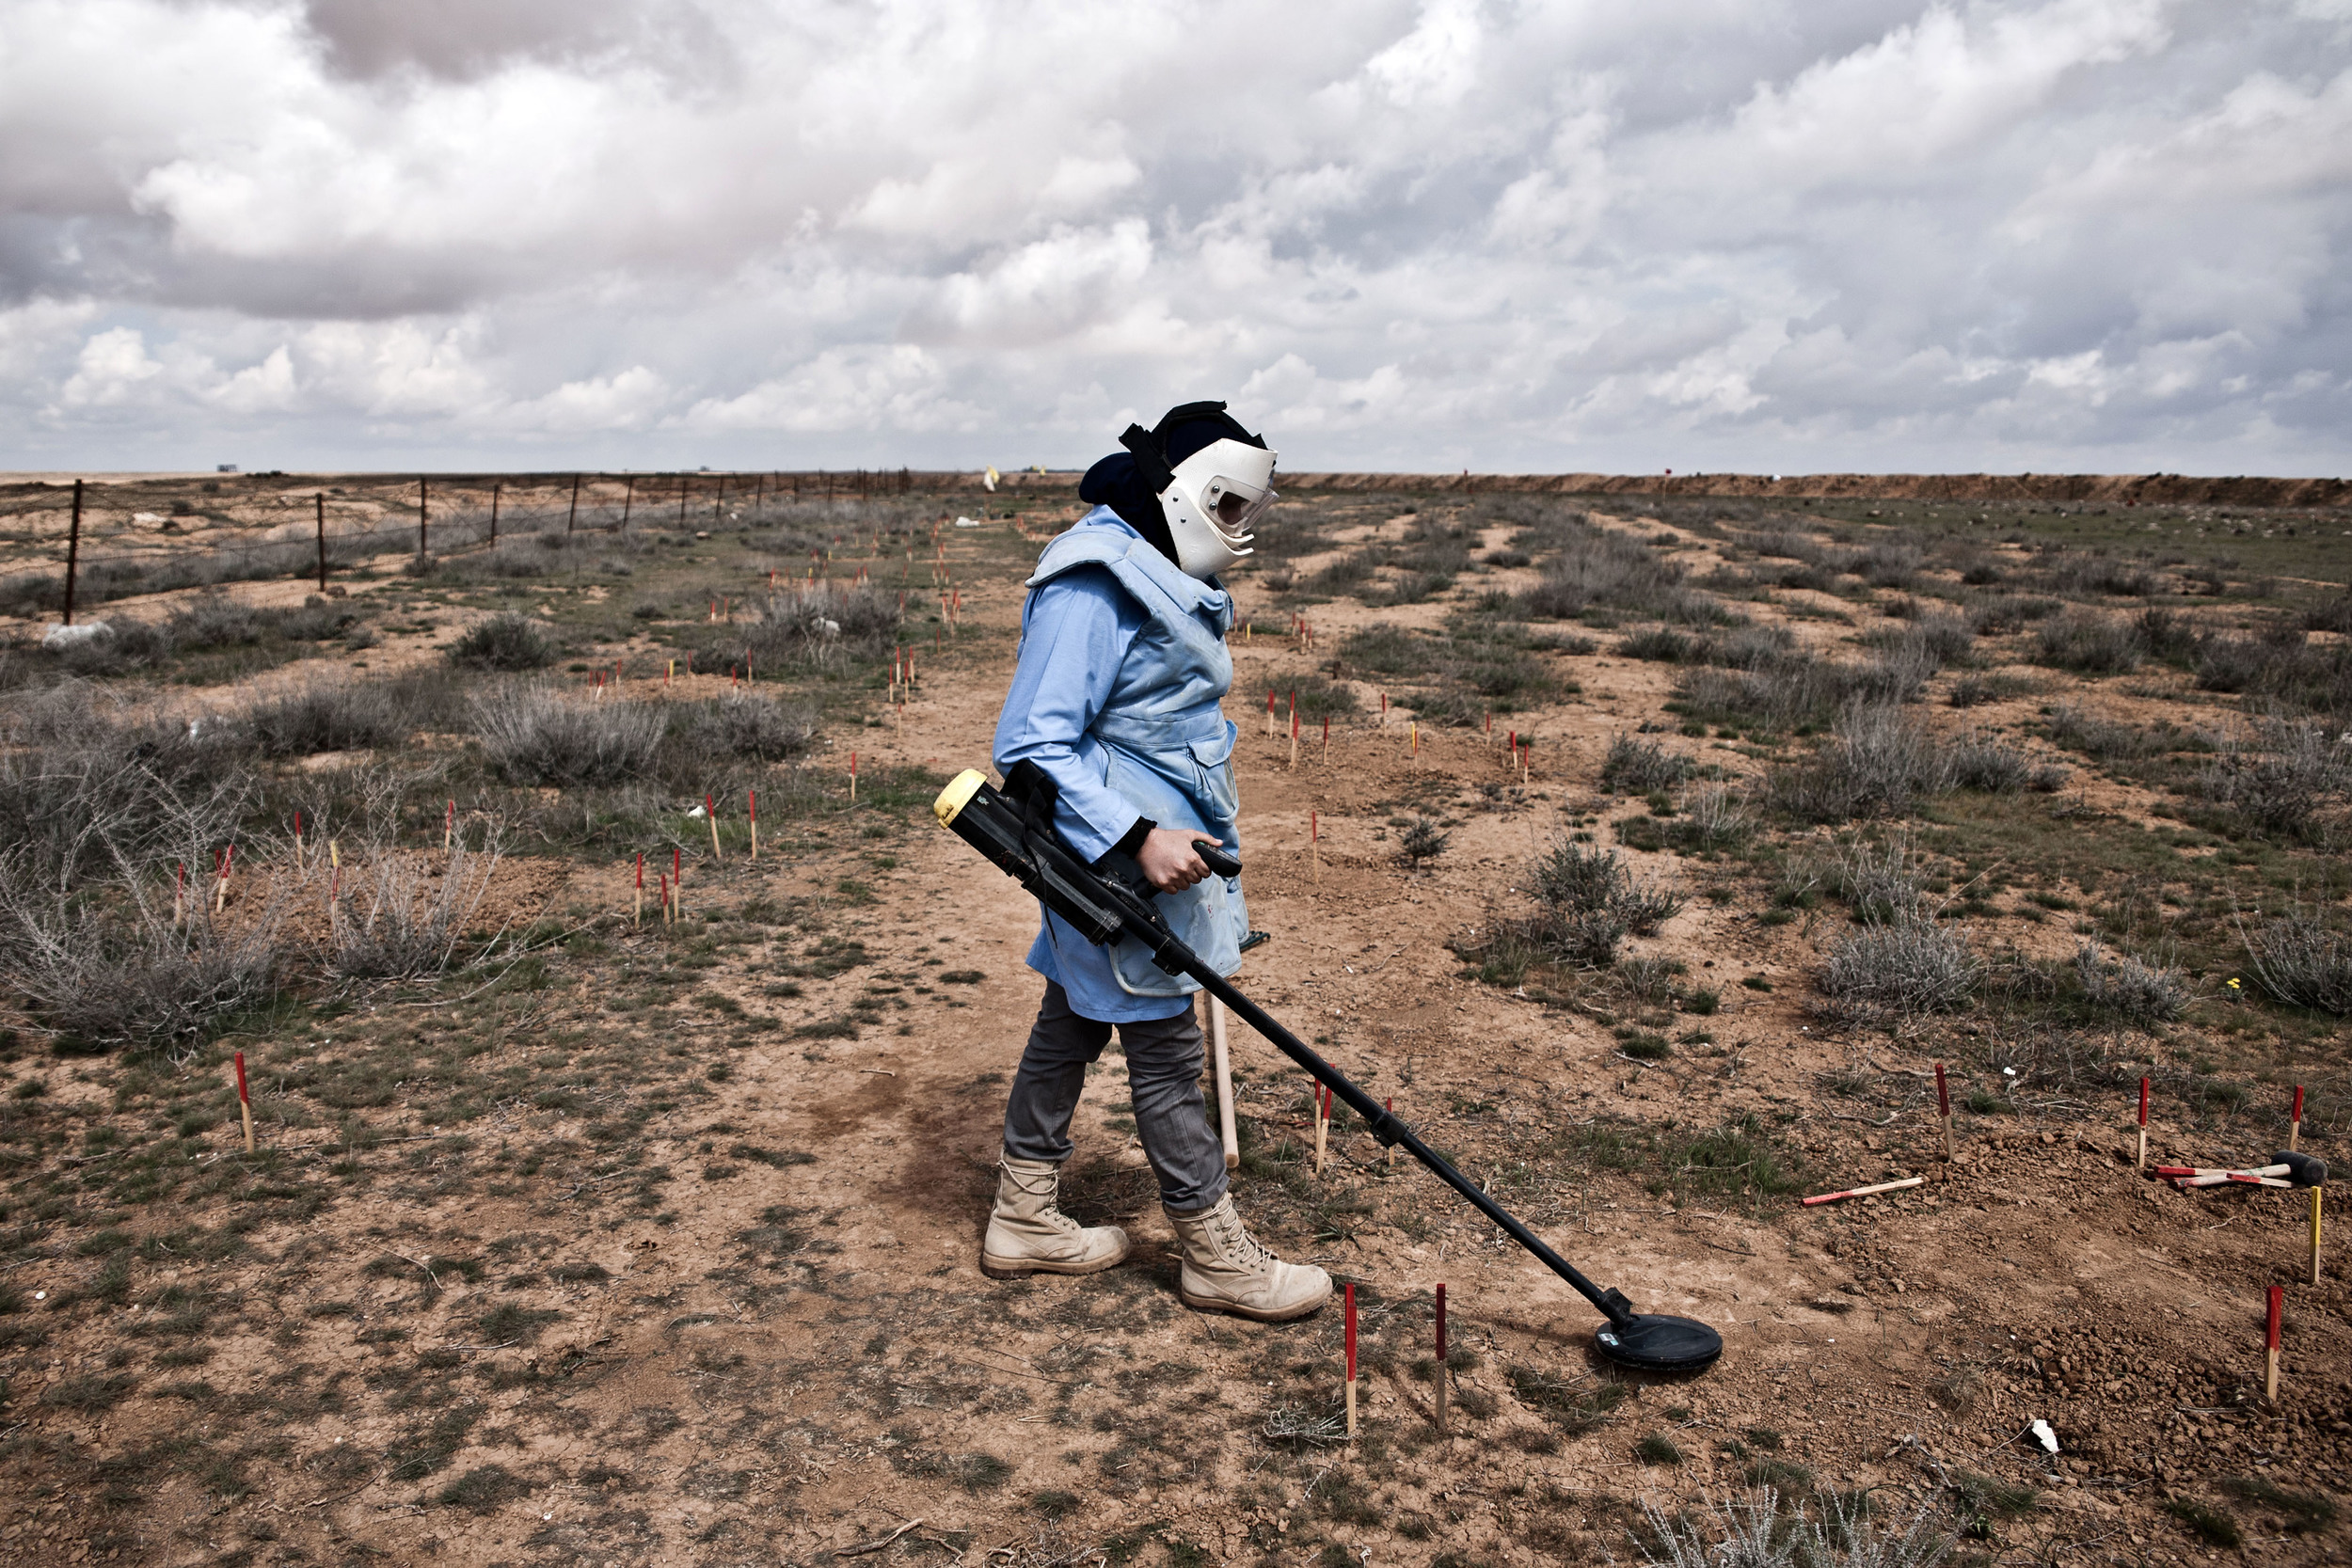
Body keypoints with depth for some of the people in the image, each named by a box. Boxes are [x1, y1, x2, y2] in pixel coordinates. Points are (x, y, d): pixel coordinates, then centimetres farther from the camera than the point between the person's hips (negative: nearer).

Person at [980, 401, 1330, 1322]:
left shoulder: (1166, 581, 14)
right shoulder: (1092, 587, -19)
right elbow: (1031, 745, -24)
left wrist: (1196, 837, 24)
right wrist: (1138, 839, -29)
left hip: (1158, 849, 10)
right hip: (1118, 862, -10)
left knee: (1072, 1026, 17)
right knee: (1165, 1052, 1)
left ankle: (1024, 1220, 31)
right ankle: (1215, 1256, 15)